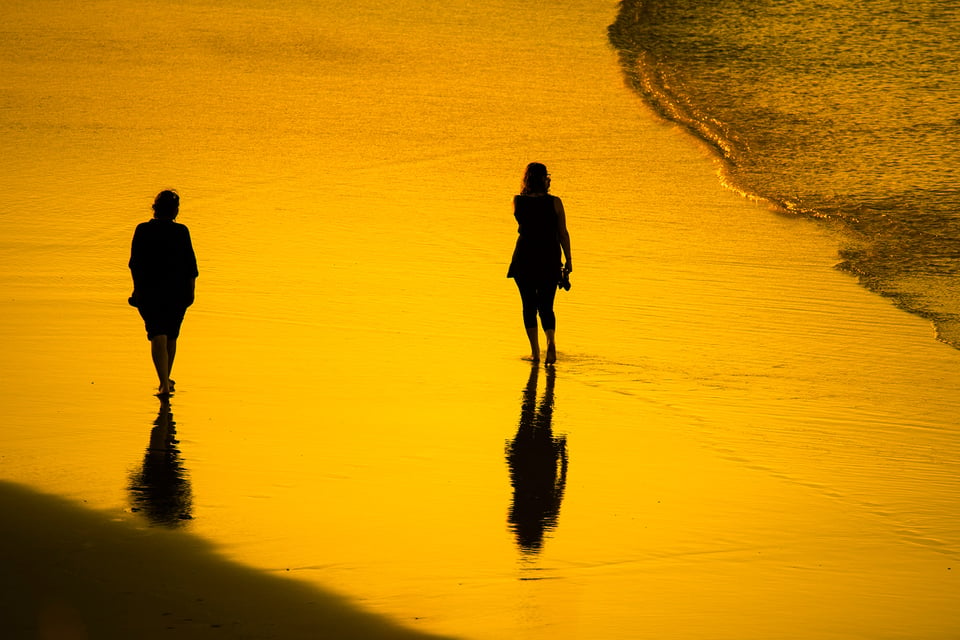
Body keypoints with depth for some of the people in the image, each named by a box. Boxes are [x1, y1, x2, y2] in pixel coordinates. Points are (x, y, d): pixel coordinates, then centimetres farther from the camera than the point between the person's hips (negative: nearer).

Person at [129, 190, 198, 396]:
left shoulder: (143, 231, -4)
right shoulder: (181, 232, -5)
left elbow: (135, 263, 0)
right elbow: (191, 265, -3)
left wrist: (138, 288, 8)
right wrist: (191, 290, 5)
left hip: (150, 292, -1)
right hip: (177, 292, 1)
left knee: (158, 338, -5)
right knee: (171, 337, 18)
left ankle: (164, 384, -20)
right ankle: (166, 380, 31)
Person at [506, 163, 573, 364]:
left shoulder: (518, 201, -5)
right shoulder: (554, 203, -7)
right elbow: (563, 233, -3)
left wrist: (532, 192, 12)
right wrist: (568, 260, 4)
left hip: (525, 258, 0)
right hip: (549, 260, 0)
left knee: (529, 305, 12)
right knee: (546, 306, 5)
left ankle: (535, 351, 10)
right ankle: (551, 341, -22)